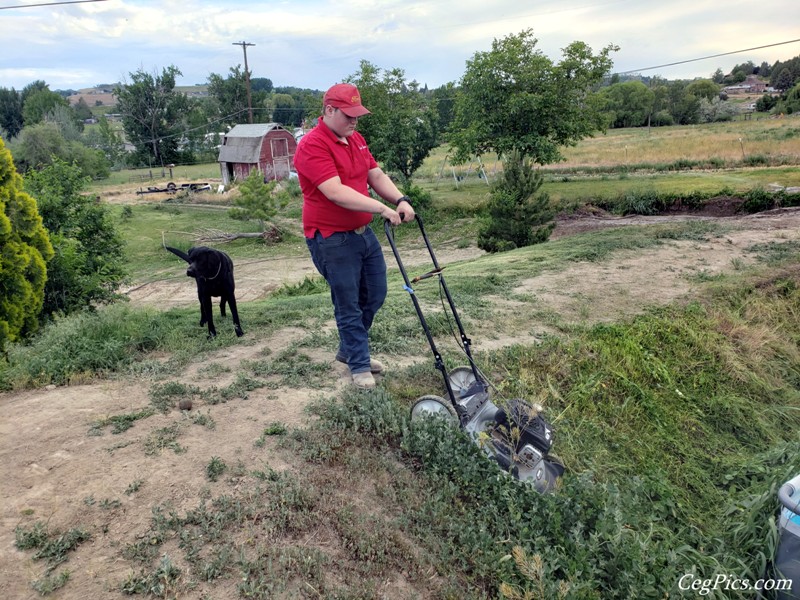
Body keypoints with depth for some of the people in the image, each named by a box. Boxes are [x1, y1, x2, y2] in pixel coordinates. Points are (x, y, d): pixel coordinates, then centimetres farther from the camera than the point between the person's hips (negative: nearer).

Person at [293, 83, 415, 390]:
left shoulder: (356, 139, 11)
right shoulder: (312, 145, -17)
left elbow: (376, 176, 10)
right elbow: (336, 192, -27)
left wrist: (400, 200, -8)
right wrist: (382, 208, -31)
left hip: (364, 232, 9)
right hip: (332, 240, -9)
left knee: (375, 295, 17)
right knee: (348, 305, 2)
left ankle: (349, 349, 36)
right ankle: (359, 365, 19)